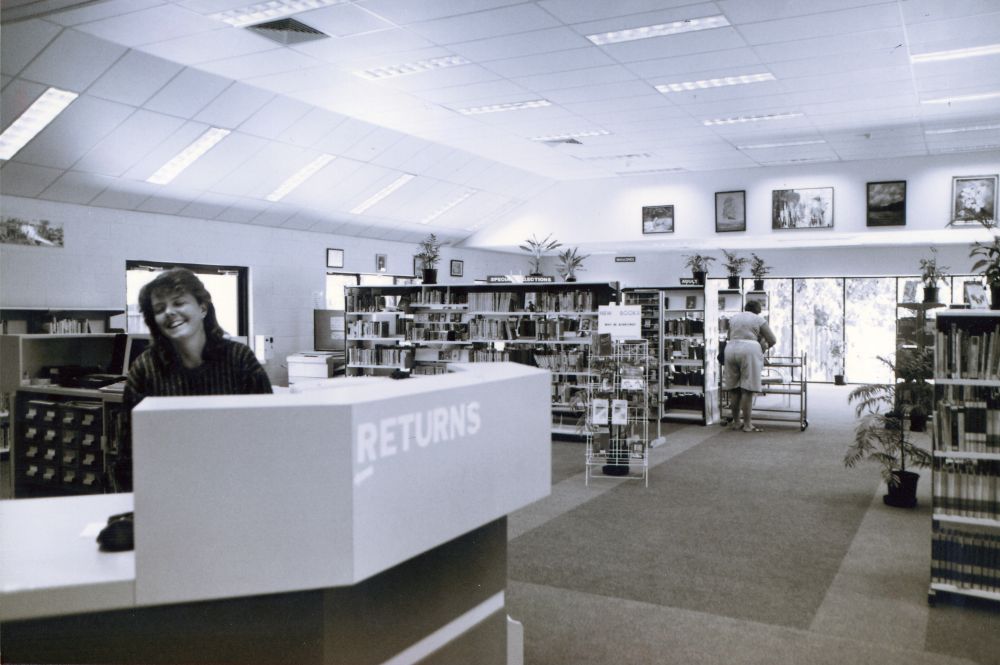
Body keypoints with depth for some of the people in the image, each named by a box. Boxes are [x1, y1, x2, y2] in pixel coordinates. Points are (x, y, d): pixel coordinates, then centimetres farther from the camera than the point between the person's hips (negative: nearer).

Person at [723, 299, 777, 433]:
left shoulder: (733, 318, 20)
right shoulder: (759, 319, 8)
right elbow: (772, 340, 6)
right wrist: (765, 347, 25)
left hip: (731, 349, 5)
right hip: (749, 350, -4)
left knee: (734, 388, 9)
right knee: (747, 389, -4)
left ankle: (736, 422, 15)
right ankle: (747, 424, -3)